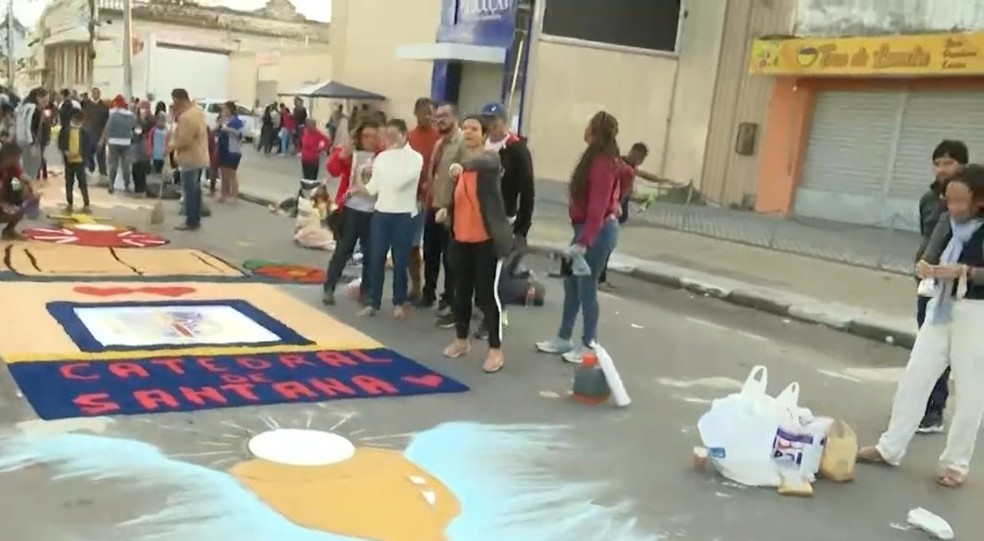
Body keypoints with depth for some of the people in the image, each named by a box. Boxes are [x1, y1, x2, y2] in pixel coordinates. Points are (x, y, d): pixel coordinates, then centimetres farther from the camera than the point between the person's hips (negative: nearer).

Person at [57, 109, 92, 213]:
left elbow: (88, 145, -4)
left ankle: (86, 204, 4)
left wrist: (80, 153, -16)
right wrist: (65, 152, -11)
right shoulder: (65, 130, 3)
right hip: (68, 160, 3)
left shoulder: (84, 131, -3)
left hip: (80, 160, -3)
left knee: (82, 182, -3)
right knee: (69, 183, 10)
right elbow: (60, 143, 5)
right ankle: (70, 204, 20)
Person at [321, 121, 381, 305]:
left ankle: (365, 291, 20)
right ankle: (328, 288, 12)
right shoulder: (350, 154, -2)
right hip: (351, 210, -1)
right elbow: (333, 169, -15)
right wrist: (343, 153, -29)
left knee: (371, 253, 8)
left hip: (374, 212, 2)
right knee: (343, 250, 4)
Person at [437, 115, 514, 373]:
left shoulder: (491, 157, -7)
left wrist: (462, 166, -44)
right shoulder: (457, 167, 12)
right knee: (461, 291, 15)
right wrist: (446, 210, 3)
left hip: (487, 239, -6)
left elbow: (483, 164, -31)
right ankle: (461, 340, 32)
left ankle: (495, 349, 7)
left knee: (487, 293, -4)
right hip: (461, 239, 6)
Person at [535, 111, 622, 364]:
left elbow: (598, 207, -25)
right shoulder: (596, 158, 11)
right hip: (586, 227, 10)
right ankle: (563, 338, 26)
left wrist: (584, 242, -27)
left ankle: (588, 345, 13)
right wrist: (581, 236, 14)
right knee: (571, 283, 15)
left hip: (598, 231, -10)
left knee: (586, 287, 0)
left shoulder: (603, 163, -20)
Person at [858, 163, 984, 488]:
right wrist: (924, 267, -15)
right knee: (914, 378, 8)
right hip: (941, 308, 5)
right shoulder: (947, 221, 1)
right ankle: (889, 448, 18)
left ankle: (956, 463, 18)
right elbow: (931, 256, 7)